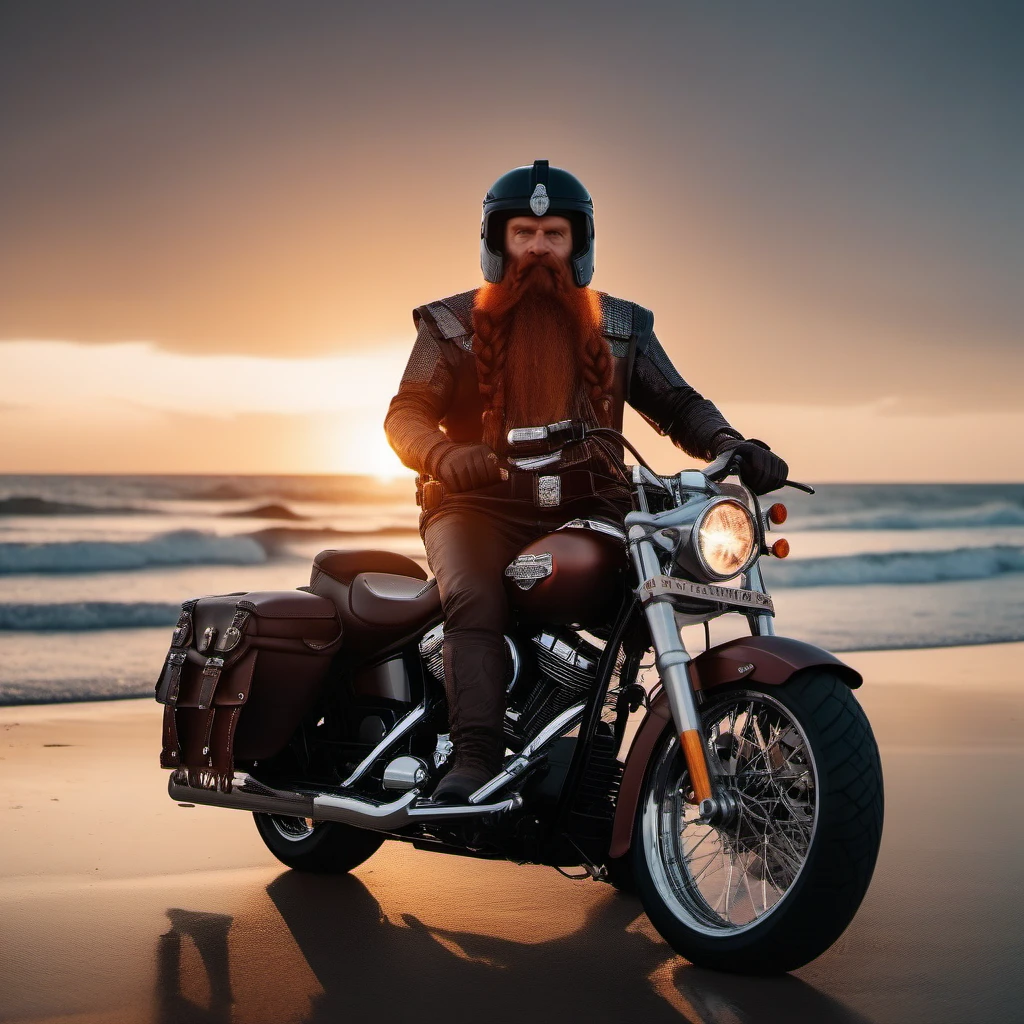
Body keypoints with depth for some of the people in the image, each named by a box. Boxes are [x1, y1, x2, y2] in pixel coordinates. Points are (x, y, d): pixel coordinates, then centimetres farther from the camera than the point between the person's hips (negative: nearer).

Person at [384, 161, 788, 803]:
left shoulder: (620, 327, 16)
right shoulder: (453, 324, 10)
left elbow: (677, 404, 14)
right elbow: (406, 412, 1)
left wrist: (730, 446, -8)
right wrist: (445, 456, -23)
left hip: (587, 511, 3)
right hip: (481, 508, -2)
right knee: (476, 599, -32)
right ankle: (475, 761, -38)